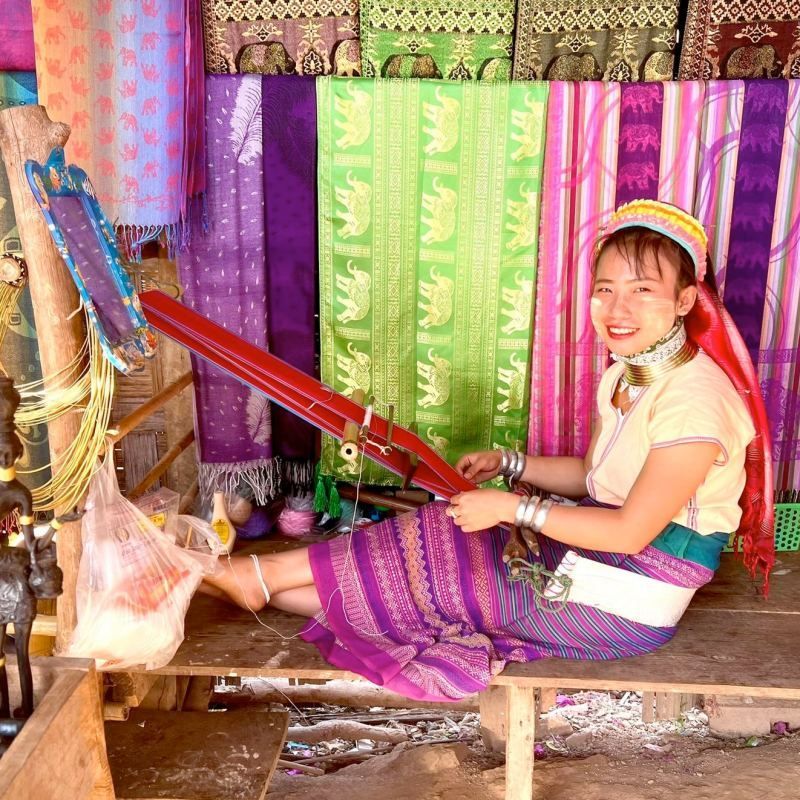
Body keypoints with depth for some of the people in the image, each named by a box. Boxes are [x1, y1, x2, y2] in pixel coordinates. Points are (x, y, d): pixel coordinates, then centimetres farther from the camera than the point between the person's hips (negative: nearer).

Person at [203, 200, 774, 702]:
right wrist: (509, 464, 6)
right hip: (590, 556, 8)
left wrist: (512, 507, -21)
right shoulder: (624, 377, 4)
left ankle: (263, 576, 2)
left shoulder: (692, 400, -24)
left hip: (630, 603, -8)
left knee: (432, 553, -10)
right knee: (438, 537, -3)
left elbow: (631, 531, -25)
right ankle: (264, 585, 3)